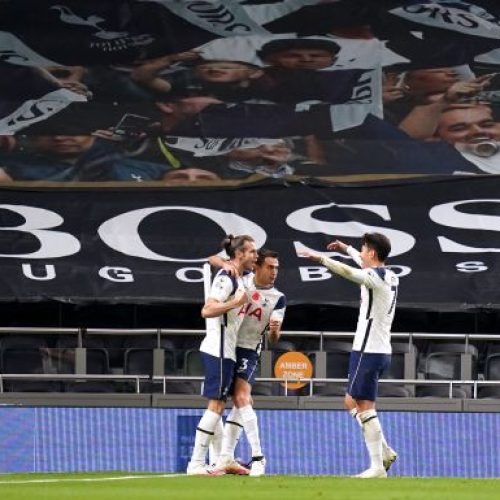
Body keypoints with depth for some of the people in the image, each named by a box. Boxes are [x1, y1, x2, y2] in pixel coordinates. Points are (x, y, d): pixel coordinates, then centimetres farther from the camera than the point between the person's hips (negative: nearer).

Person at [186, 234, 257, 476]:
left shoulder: (236, 279, 16)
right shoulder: (227, 278, -14)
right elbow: (207, 310, -22)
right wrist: (237, 302, -27)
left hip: (224, 350, 10)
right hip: (219, 349, -10)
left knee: (218, 405, 11)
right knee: (215, 405, -11)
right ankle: (196, 463, -12)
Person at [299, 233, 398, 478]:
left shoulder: (375, 277, -14)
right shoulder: (389, 277, 13)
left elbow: (348, 271, -32)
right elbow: (368, 265, 36)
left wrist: (320, 258, -31)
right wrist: (346, 249, 46)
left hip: (368, 351, -9)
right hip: (381, 350, 9)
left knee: (364, 407, -7)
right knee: (352, 402, 16)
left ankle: (377, 467, -8)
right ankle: (384, 452, 13)